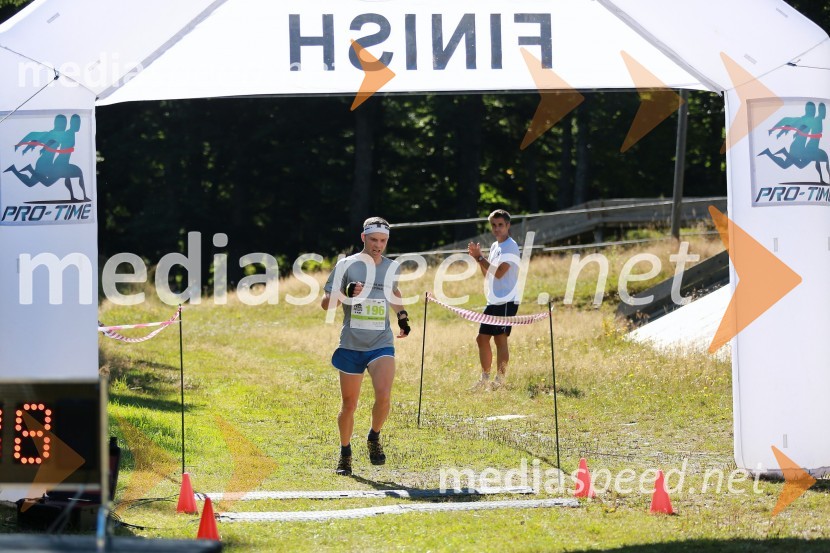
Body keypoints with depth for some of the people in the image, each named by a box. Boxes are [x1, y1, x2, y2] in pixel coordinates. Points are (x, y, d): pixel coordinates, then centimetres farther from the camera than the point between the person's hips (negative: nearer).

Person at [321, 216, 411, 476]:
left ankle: (374, 438, 5)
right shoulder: (346, 265, -3)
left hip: (381, 344, 1)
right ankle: (345, 454, 27)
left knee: (383, 395, -21)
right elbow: (325, 303, -4)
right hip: (351, 345, -1)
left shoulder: (392, 267, 6)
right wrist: (347, 294, -21)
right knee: (349, 404, 6)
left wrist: (402, 316, 16)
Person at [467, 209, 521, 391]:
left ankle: (500, 380, -4)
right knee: (482, 338, 8)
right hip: (493, 301, 9)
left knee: (500, 338, -8)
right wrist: (478, 258, 7)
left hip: (507, 301, -9)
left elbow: (499, 273, -19)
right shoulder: (495, 246, 17)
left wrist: (480, 258, -14)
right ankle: (485, 379, 13)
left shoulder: (510, 246, -10)